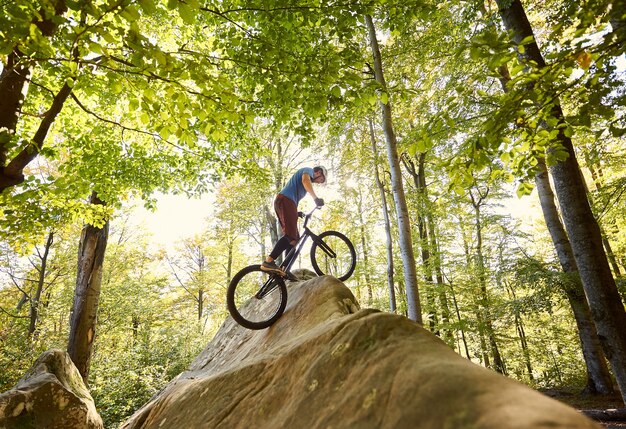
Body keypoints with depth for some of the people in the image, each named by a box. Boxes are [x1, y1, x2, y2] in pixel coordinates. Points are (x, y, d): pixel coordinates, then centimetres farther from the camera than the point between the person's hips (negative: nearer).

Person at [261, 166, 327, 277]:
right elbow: (305, 180, -15)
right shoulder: (308, 170, 9)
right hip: (285, 200, -10)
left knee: (295, 238, 4)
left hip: (287, 202, 10)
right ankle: (268, 261, -31)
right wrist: (316, 198, -25)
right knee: (290, 234, -23)